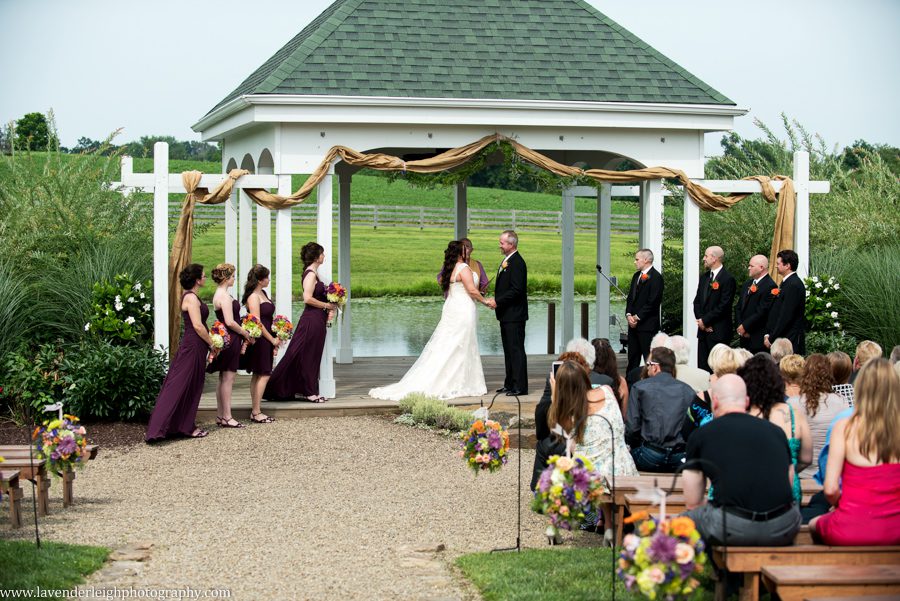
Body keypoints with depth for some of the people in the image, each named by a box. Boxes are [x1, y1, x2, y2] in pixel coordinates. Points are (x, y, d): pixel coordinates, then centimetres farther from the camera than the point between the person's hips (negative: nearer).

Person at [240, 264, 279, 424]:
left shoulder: (263, 293, 13)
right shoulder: (253, 297, -16)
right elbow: (257, 322, -18)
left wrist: (274, 340, 13)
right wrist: (273, 340, -12)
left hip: (266, 339, 10)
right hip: (259, 338, -10)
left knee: (257, 375, 11)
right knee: (263, 374, -8)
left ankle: (255, 411, 15)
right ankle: (256, 412, -6)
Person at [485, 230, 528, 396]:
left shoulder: (517, 263, -16)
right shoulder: (507, 261, 16)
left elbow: (516, 290, -22)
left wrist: (497, 301, -17)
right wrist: (496, 300, 7)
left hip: (514, 315, -10)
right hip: (506, 315, 10)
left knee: (516, 350, -8)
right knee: (509, 350, 14)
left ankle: (520, 386, -6)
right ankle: (510, 384, 21)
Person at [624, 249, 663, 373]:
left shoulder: (656, 277, -11)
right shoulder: (636, 276, 16)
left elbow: (653, 302, -16)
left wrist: (638, 317, -13)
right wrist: (629, 315, 0)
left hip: (647, 325, -8)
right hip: (633, 323, 8)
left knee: (648, 357, -5)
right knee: (633, 357, 9)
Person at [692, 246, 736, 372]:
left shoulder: (728, 279, -10)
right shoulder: (704, 278, 16)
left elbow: (723, 306, -15)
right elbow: (697, 301, 14)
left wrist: (705, 320, -11)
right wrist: (701, 320, -2)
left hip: (719, 332, -7)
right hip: (703, 330, 7)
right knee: (702, 366, 6)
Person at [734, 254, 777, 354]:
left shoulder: (769, 286, -13)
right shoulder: (747, 284, 16)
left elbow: (761, 312, -17)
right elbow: (738, 307, 16)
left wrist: (744, 326, -11)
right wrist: (739, 325, 0)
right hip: (745, 337, 8)